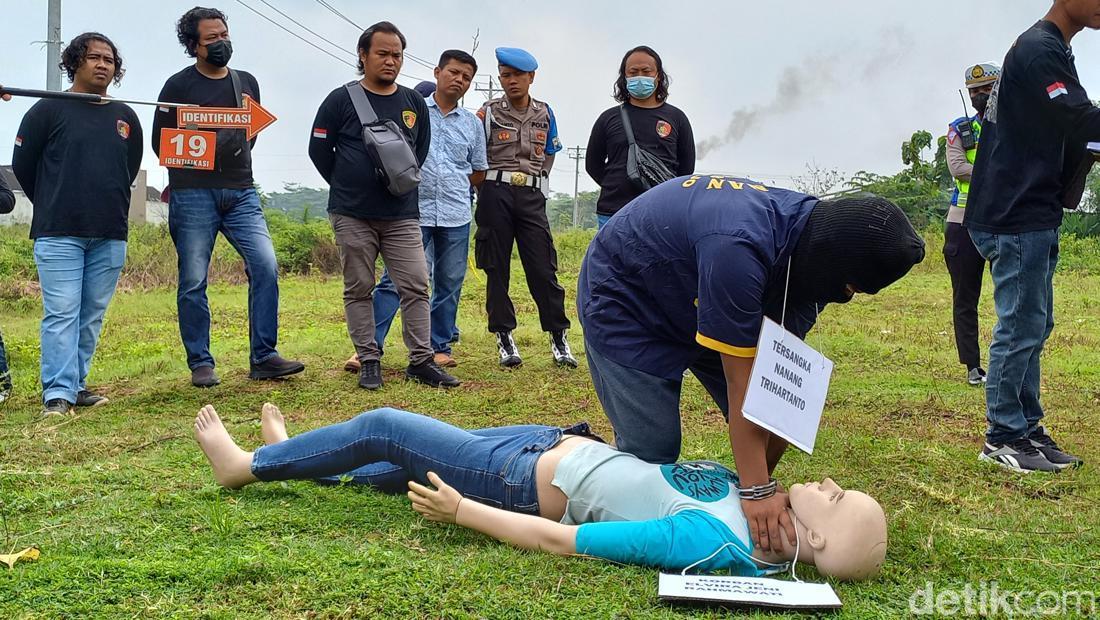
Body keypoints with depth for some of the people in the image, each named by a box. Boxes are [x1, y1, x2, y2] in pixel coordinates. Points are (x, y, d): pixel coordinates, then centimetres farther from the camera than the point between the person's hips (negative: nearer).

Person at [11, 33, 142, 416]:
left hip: (110, 236, 4)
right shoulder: (49, 110, 1)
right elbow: (22, 164, 5)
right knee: (61, 314, -7)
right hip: (58, 234, -4)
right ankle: (58, 393, -6)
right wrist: (52, 208, 13)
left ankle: (75, 383, 17)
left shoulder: (125, 117, 12)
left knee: (92, 315, 7)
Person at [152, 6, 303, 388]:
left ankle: (263, 358, -4)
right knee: (193, 282, -1)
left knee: (266, 267, -10)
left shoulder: (247, 83, 15)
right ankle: (200, 364, 9)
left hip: (241, 194, 3)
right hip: (193, 196, -3)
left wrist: (234, 164, 11)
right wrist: (189, 171, -1)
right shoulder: (179, 85, 3)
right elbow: (160, 142, 4)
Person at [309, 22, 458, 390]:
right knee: (359, 289, 3)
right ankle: (368, 360, 12)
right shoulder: (341, 100, -1)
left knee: (416, 287, -2)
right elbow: (319, 150, 4)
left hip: (402, 215, 3)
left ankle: (421, 361, 4)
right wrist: (348, 187, 7)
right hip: (353, 216, -2)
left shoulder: (414, 103, 8)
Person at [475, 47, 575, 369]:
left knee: (543, 268, -3)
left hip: (532, 196, 2)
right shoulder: (488, 112, 2)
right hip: (495, 194, -1)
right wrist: (488, 189, 5)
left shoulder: (545, 114, 10)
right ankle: (504, 336, 8)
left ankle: (558, 336, 3)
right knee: (497, 268, 1)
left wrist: (533, 182, 13)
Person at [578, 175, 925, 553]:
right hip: (622, 298, -7)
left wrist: (761, 488, -18)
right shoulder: (739, 248, -41)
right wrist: (758, 491, -31)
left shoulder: (811, 238, -15)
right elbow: (740, 379, -36)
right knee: (652, 452, -15)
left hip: (690, 304, 8)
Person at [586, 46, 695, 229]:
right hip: (613, 214, 1)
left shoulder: (676, 118, 13)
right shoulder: (609, 118, 13)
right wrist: (616, 188, 9)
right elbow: (593, 163, 19)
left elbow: (687, 167, 16)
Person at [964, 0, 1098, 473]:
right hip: (1016, 217, -10)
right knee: (1021, 327, -5)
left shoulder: (1053, 51, 19)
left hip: (1034, 216, 10)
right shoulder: (1039, 49, -13)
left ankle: (1026, 427, 20)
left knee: (1034, 326, 12)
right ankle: (1002, 437, 3)